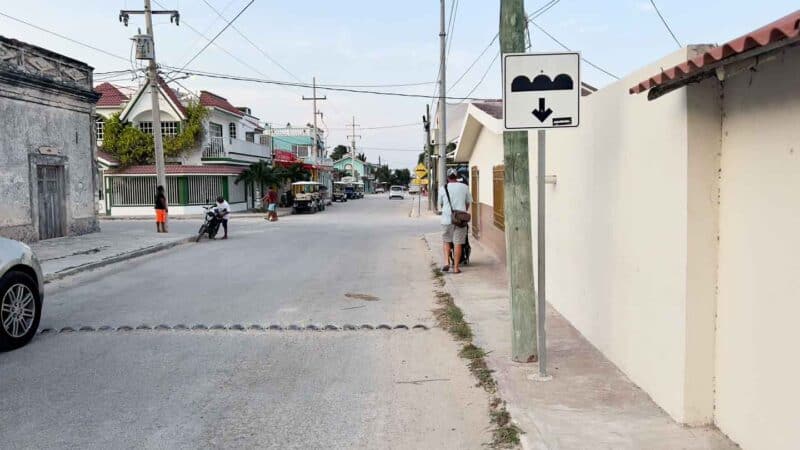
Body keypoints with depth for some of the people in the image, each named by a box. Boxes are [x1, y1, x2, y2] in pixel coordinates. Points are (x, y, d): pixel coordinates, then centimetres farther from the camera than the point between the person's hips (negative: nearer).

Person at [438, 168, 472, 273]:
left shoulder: (443, 188, 3)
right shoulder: (464, 187, 4)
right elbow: (468, 202, 13)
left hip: (447, 219, 0)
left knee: (446, 241, 15)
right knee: (458, 243, 3)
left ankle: (446, 261, -1)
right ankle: (456, 267, 4)